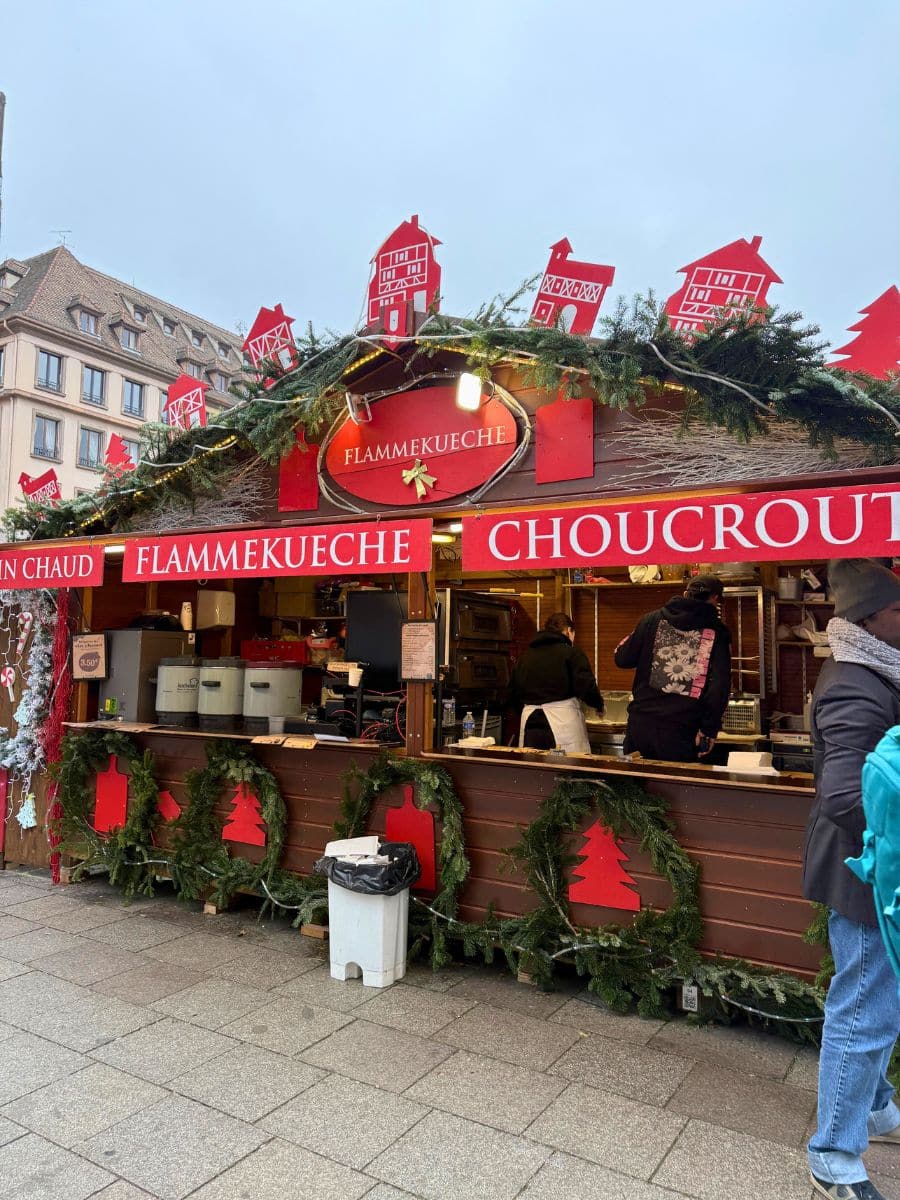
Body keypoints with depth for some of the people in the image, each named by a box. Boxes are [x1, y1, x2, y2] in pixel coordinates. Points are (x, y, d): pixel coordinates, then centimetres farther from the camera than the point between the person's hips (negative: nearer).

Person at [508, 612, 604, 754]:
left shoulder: (526, 655, 12)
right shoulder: (571, 652, -2)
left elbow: (514, 694, 14)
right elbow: (586, 687, -12)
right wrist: (599, 705, 7)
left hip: (530, 723, 5)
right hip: (563, 720, -5)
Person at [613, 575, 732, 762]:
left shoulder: (651, 620, 5)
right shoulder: (717, 632, 0)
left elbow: (622, 659, 10)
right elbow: (719, 688, -6)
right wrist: (709, 730, -1)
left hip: (640, 723, 3)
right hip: (681, 732, -2)